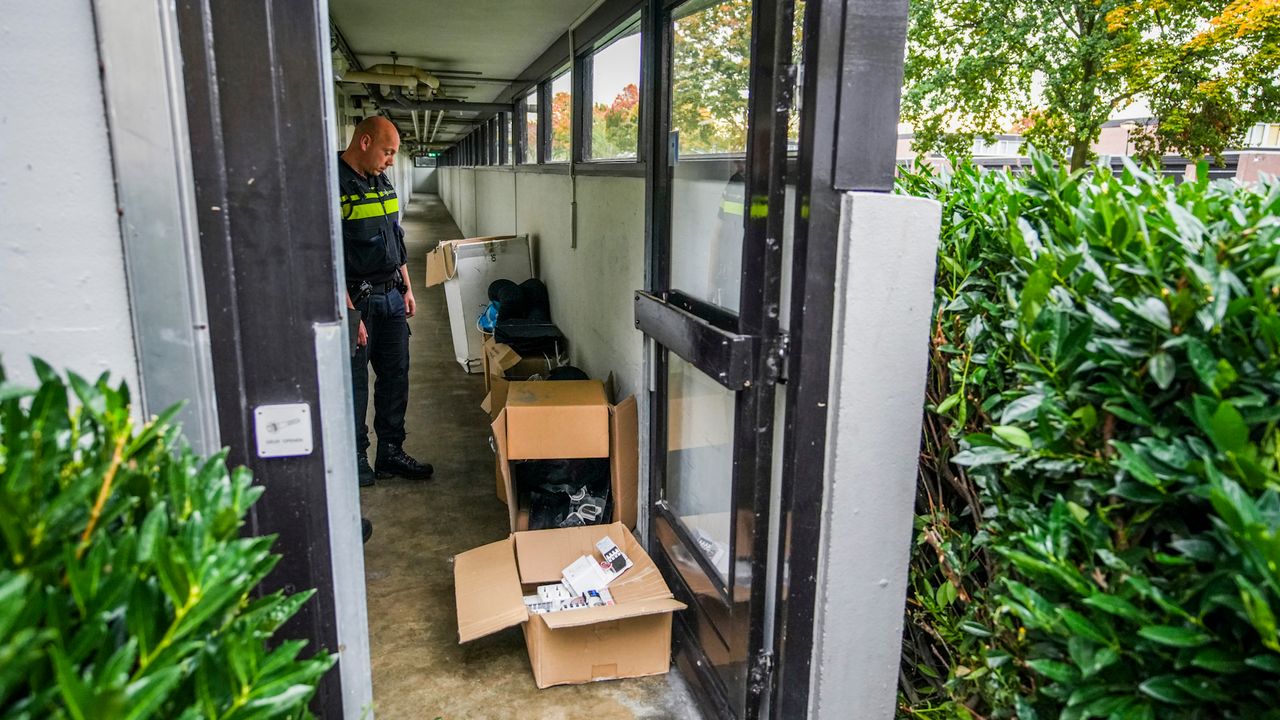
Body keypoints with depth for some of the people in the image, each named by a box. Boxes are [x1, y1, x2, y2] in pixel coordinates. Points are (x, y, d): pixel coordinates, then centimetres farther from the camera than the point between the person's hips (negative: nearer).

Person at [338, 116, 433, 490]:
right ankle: (355, 458, 17)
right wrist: (350, 313, -22)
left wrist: (407, 288, 17)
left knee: (395, 375, 12)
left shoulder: (382, 183, 12)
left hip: (391, 296, 8)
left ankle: (391, 452, 24)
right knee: (354, 382, 3)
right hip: (355, 299, -8)